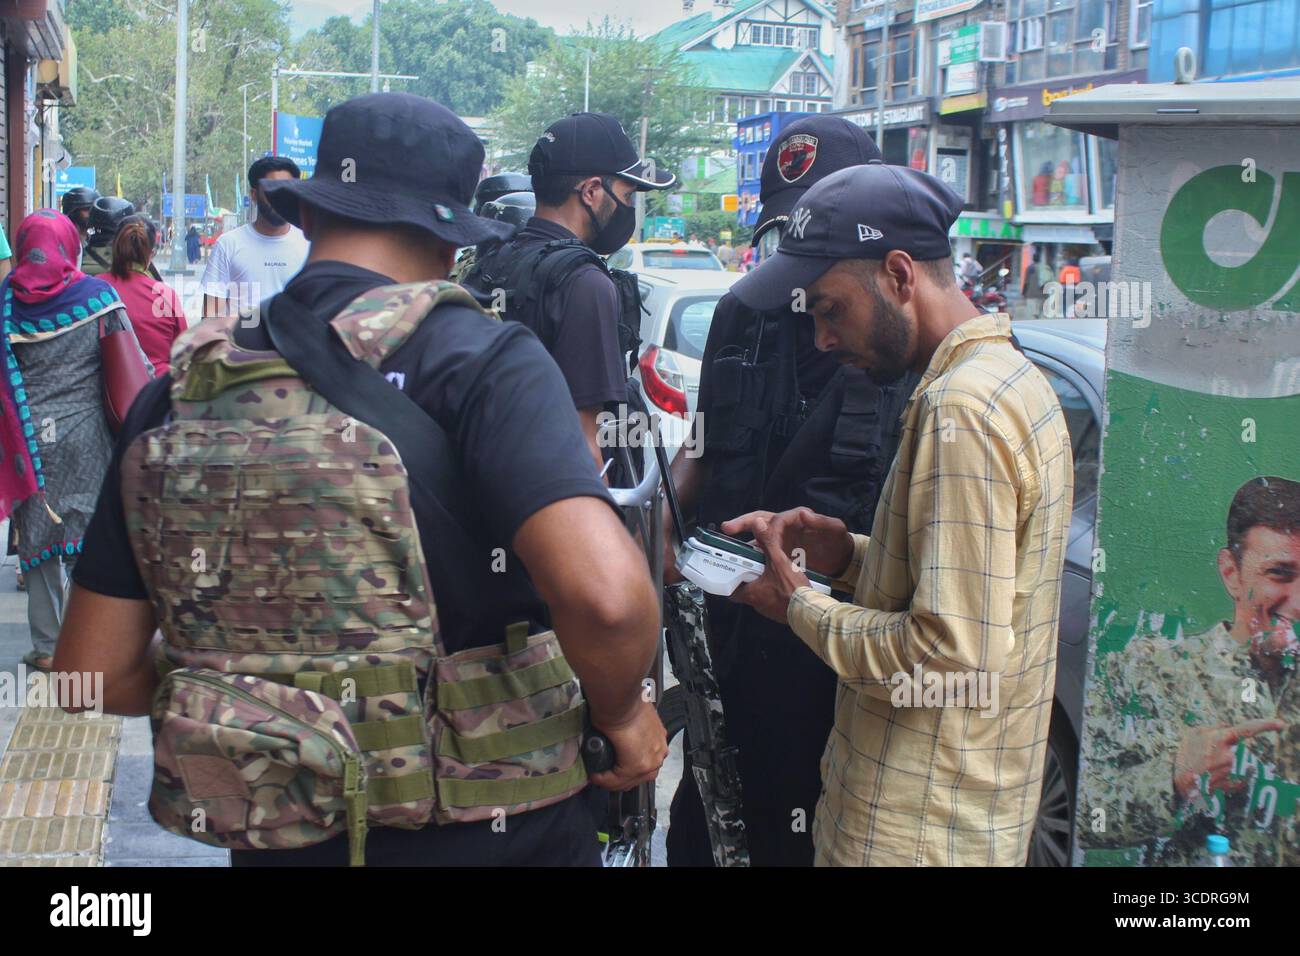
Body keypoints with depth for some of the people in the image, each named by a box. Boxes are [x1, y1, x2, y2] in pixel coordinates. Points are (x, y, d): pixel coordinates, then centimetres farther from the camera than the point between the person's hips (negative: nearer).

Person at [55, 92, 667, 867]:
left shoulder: (176, 394, -1)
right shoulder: (478, 358, -15)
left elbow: (94, 677, 1)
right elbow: (606, 594, -31)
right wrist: (621, 711, -11)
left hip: (277, 836, 4)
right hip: (486, 832, -3)